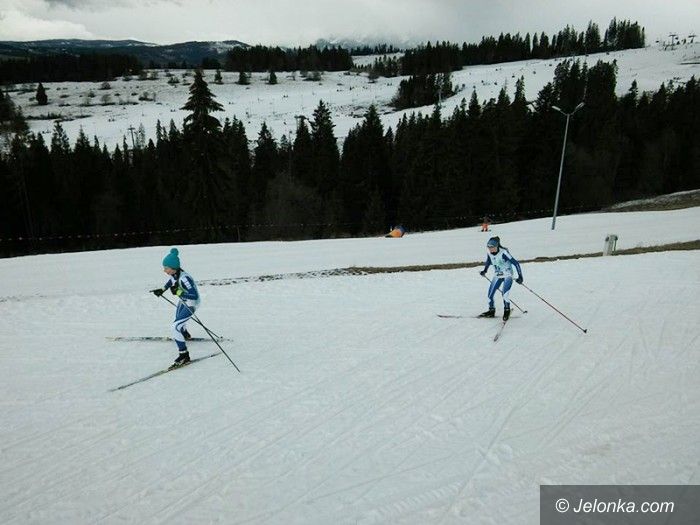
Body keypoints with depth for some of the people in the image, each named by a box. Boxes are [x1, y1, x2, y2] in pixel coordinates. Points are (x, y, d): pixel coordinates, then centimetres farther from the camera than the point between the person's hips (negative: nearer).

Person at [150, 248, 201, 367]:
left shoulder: (184, 278, -38)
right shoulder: (175, 273, -14)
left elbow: (194, 296, -38)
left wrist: (178, 292, -39)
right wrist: (162, 289, 6)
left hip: (191, 304, -10)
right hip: (183, 301, 10)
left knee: (176, 326, -17)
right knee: (178, 320, 32)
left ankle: (184, 355, -8)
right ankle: (185, 335, 65)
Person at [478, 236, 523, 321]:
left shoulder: (503, 253, -27)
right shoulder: (489, 253, -9)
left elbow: (516, 263, -24)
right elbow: (488, 262, 14)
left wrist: (520, 276, -25)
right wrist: (484, 271, 2)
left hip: (508, 275, -6)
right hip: (497, 276, 6)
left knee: (505, 293, -21)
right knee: (490, 294, 5)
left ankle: (507, 310, 3)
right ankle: (491, 311, 26)